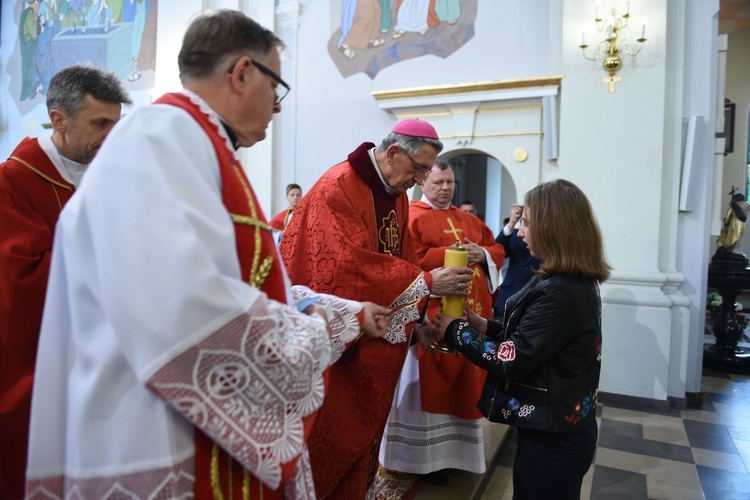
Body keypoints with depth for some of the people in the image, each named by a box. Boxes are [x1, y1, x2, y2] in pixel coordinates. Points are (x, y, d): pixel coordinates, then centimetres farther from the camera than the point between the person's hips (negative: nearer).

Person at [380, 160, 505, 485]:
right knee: (431, 382, 0)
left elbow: (497, 248, 17)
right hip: (432, 313, -7)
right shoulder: (412, 216, -5)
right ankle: (425, 457, 15)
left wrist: (482, 254, -4)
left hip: (471, 312, 8)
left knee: (465, 380, 16)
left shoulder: (468, 220, 18)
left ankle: (457, 448, 33)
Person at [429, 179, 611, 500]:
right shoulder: (579, 284, 5)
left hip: (550, 440, -9)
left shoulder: (558, 293, -26)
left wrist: (455, 331, -14)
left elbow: (509, 361, -25)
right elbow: (529, 341, 10)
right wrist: (487, 327, 1)